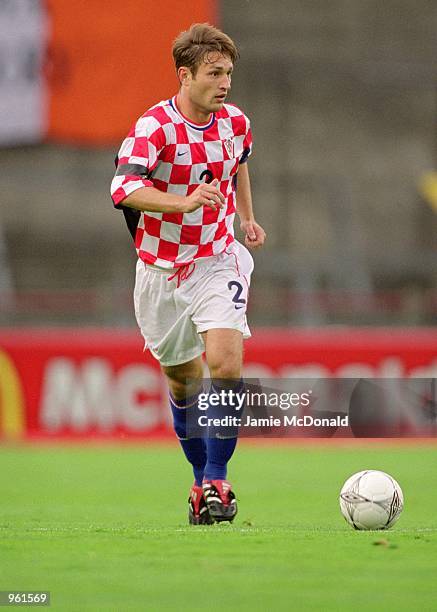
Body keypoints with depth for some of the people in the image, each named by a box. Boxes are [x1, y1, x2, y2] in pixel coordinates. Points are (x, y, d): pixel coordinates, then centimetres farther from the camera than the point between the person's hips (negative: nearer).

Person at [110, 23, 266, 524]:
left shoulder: (235, 122, -2)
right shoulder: (155, 127, -19)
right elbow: (123, 189, -37)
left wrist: (247, 218, 17)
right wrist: (184, 202, -49)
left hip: (218, 262, 2)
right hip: (161, 270, -2)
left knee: (225, 363, -20)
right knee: (182, 379, 11)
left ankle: (216, 481, -11)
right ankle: (202, 479, 31)